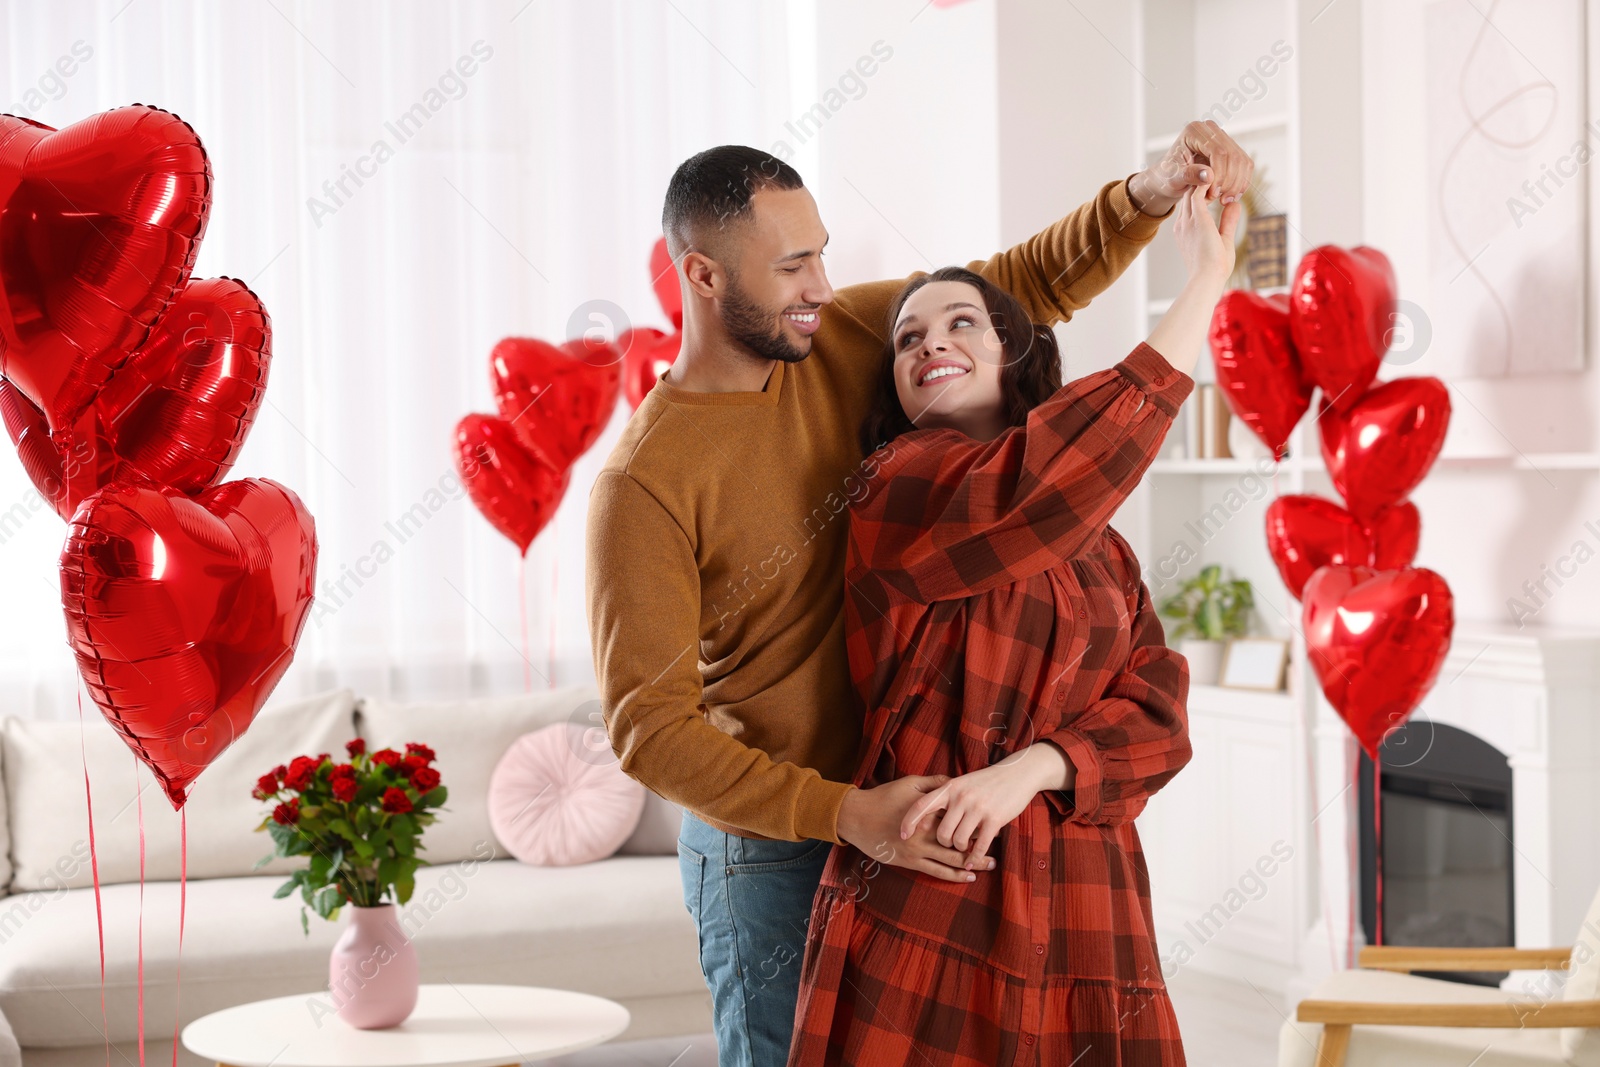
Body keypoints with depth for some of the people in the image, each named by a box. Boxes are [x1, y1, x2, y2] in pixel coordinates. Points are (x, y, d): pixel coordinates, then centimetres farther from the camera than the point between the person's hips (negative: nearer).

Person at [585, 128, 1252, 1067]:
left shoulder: (842, 339, -1)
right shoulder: (644, 482, -19)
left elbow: (1035, 282, 5)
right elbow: (649, 727, -21)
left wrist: (1150, 194, -14)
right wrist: (844, 814, -28)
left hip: (901, 811, 6)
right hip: (771, 855, -6)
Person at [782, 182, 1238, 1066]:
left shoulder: (1100, 549, 17)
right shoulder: (904, 484, -2)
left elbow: (1156, 713, 5)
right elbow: (1081, 457, -11)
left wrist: (1029, 769, -15)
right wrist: (1206, 278, -3)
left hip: (1079, 926, 5)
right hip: (925, 916, -5)